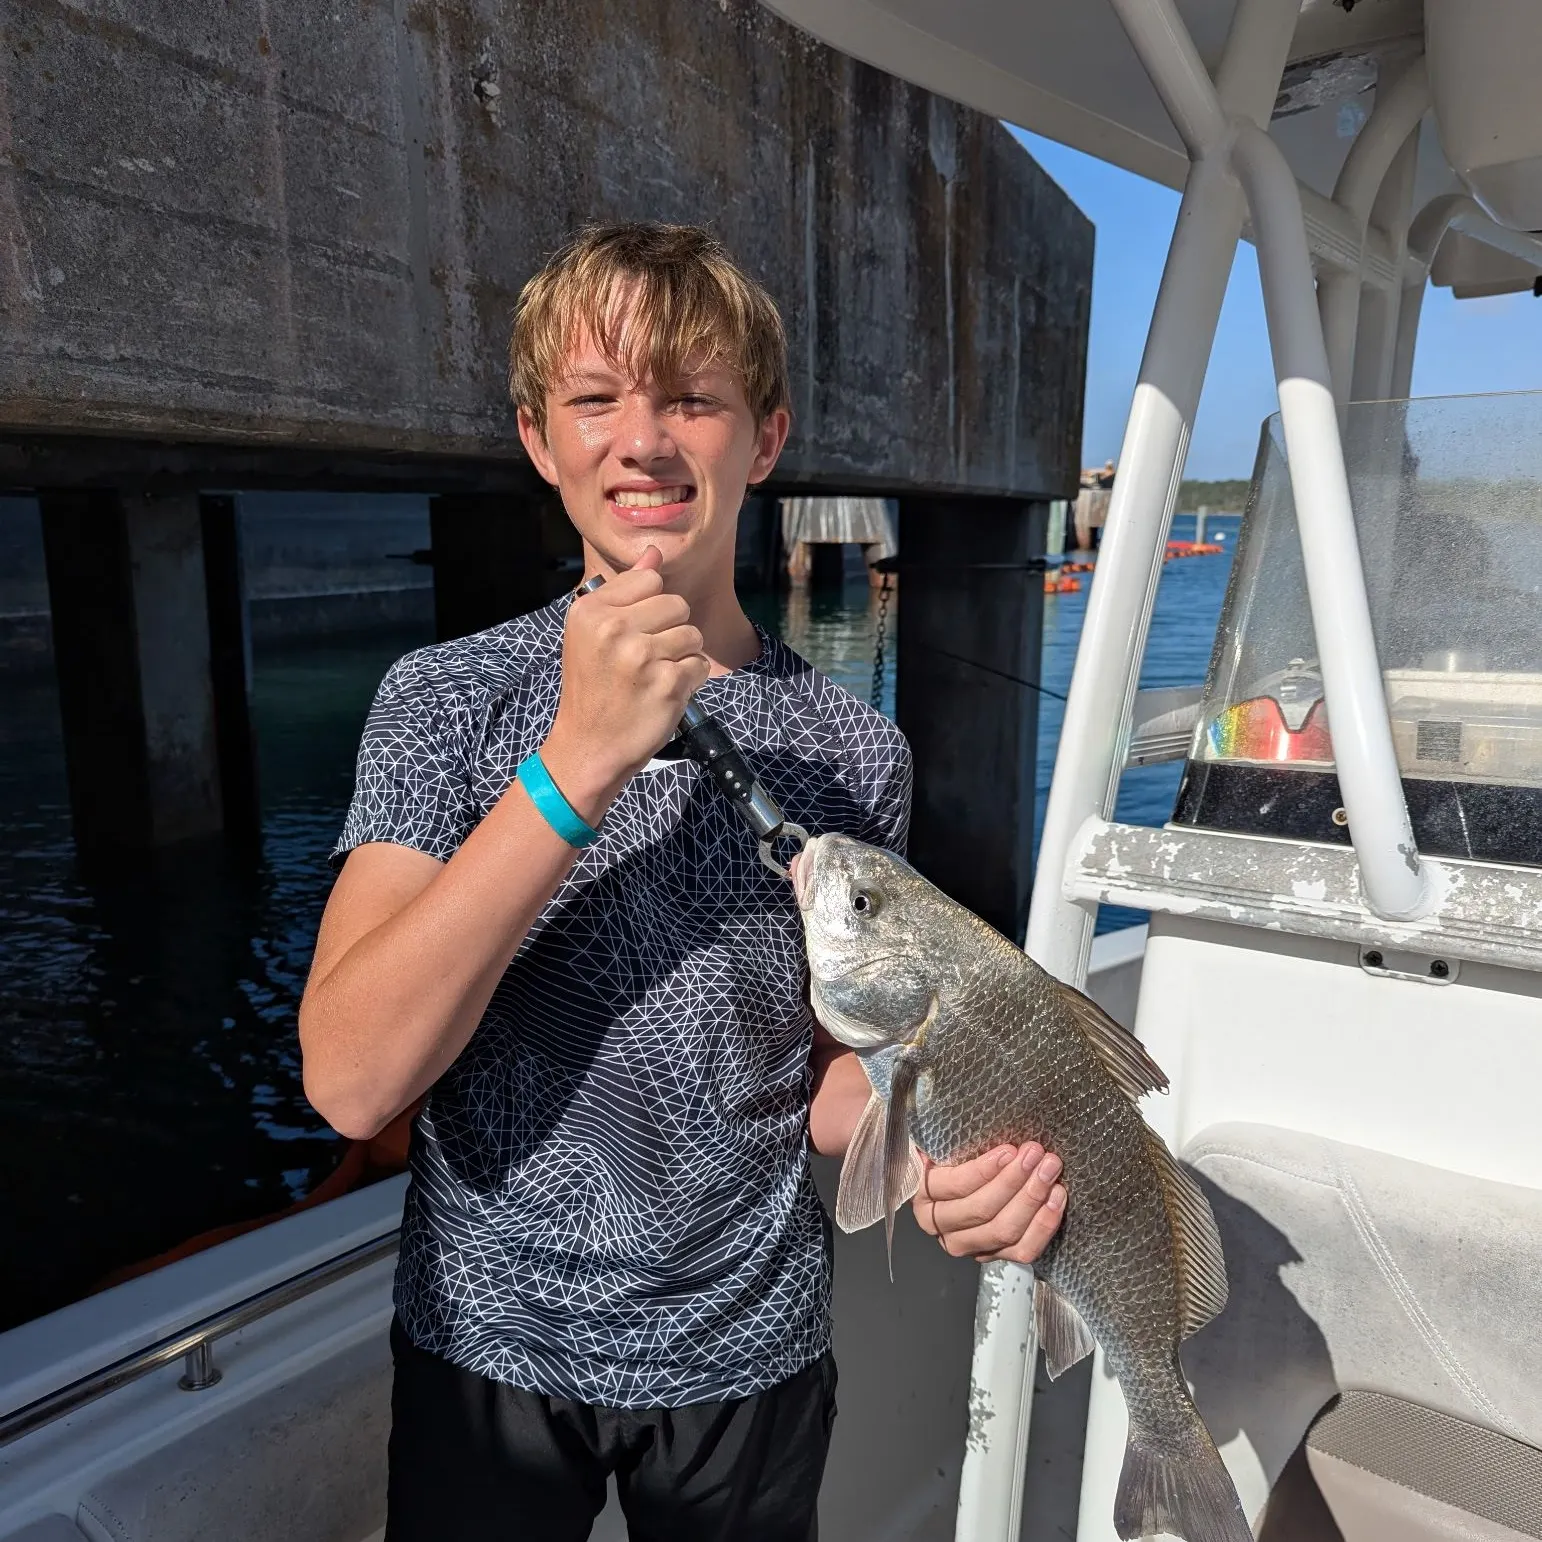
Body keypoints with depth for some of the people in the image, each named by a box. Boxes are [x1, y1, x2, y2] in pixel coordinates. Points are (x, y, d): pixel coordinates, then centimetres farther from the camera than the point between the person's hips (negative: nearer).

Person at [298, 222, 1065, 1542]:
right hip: (487, 1345, 0)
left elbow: (835, 1065, 1)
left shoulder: (851, 748, -8)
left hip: (747, 1350, 2)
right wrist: (578, 763, -30)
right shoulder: (448, 700, -12)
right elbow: (352, 1081, -22)